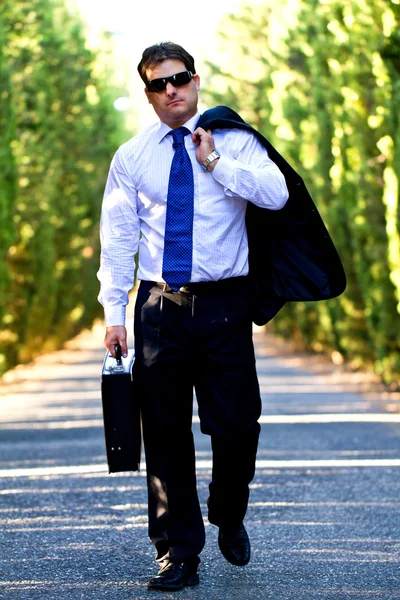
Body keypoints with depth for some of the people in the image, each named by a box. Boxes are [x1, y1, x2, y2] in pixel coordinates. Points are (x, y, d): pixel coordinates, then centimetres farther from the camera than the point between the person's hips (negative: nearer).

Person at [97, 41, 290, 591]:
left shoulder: (233, 142, 4)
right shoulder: (131, 157, 9)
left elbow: (276, 194, -11)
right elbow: (118, 236, 7)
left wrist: (215, 163, -14)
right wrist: (114, 310, 0)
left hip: (224, 303, -1)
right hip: (159, 305, 1)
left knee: (238, 424, -2)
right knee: (165, 433, 3)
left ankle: (229, 518, 28)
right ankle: (178, 552, 13)